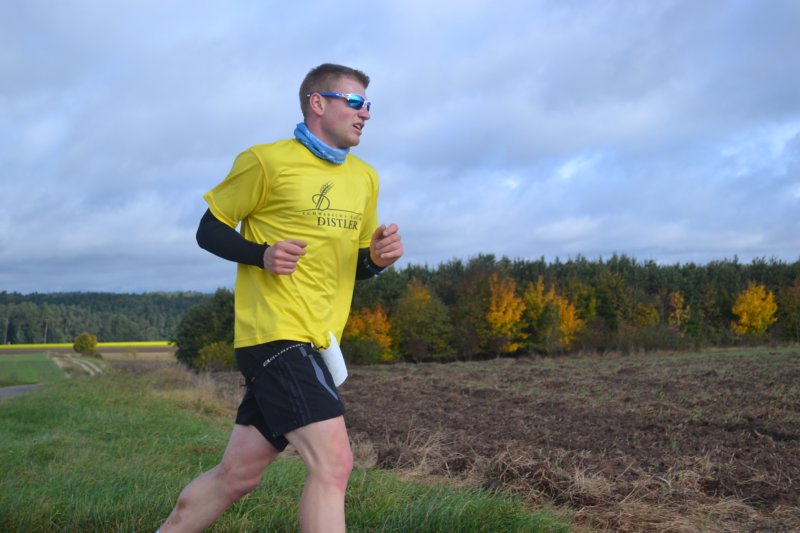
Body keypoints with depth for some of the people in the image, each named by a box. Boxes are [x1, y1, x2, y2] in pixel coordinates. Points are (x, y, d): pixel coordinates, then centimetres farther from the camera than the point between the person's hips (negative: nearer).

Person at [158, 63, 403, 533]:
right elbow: (210, 230, 0)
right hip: (276, 334, -7)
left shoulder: (365, 178, 15)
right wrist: (262, 254, -18)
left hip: (315, 344, 7)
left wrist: (377, 258, -1)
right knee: (333, 462, -17)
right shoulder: (267, 161, -5)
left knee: (238, 475, 10)